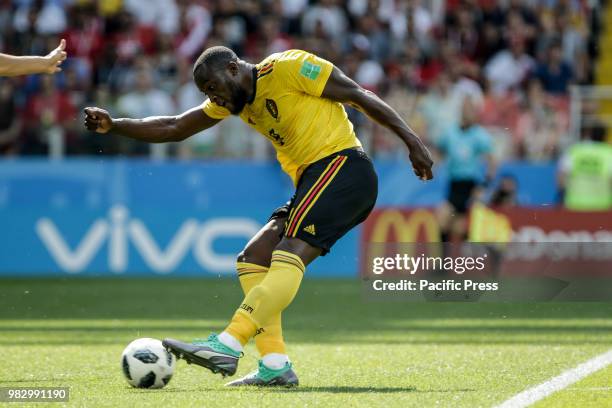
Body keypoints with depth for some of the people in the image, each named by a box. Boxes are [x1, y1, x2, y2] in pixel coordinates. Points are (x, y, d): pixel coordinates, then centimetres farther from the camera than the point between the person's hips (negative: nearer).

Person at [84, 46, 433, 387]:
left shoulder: (287, 68, -7)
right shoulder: (235, 100, 17)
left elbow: (360, 96, -6)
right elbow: (174, 129, 19)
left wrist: (411, 140, -10)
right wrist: (114, 125, 7)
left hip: (343, 165, -10)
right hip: (313, 180, 10)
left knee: (290, 256, -24)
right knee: (252, 261, 1)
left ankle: (227, 346, -38)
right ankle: (275, 366, -8)